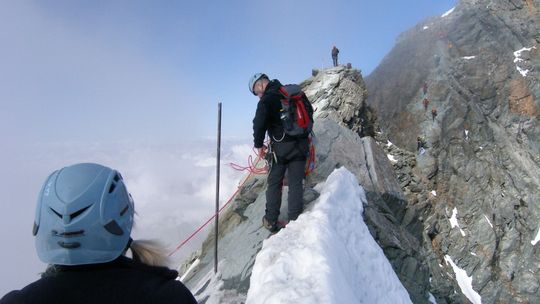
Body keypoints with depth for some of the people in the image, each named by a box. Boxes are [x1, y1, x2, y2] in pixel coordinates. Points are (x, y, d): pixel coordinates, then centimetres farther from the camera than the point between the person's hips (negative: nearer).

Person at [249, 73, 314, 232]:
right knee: (296, 183, 8)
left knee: (274, 183, 9)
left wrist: (259, 144, -6)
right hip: (301, 145, 5)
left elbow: (259, 123, -21)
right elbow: (309, 111, 20)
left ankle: (271, 220, 16)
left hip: (281, 147, -5)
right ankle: (295, 221, 10)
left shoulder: (267, 99, -11)